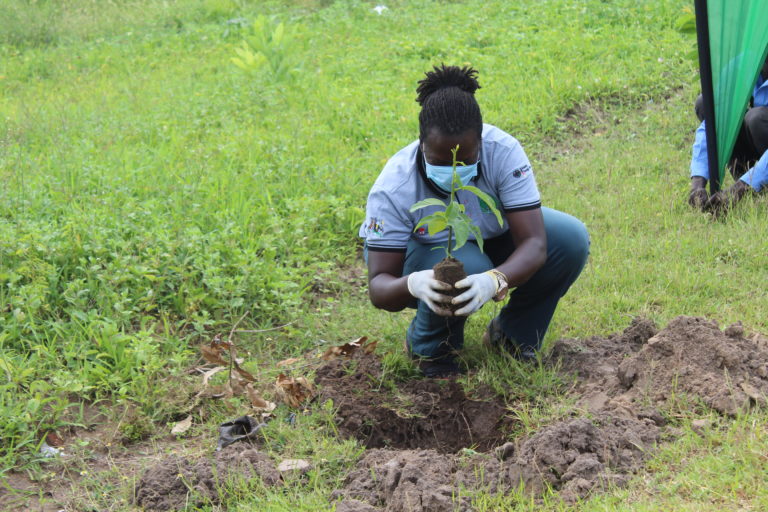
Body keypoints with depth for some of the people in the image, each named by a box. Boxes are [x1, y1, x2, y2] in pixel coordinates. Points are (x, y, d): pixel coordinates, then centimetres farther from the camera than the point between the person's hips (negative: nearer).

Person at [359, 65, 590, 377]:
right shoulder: (393, 189, -33)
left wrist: (494, 281, -55)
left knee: (572, 238, -22)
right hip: (424, 252, -3)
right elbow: (378, 287, -32)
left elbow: (534, 243, -34)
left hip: (491, 239, 3)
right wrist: (413, 285, -57)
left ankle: (514, 334, 2)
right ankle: (431, 347, -5)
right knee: (461, 268, -38)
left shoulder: (503, 151, -31)